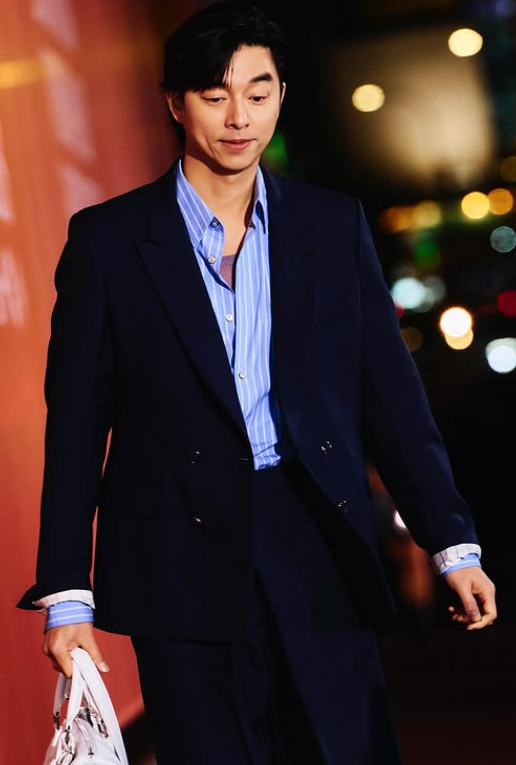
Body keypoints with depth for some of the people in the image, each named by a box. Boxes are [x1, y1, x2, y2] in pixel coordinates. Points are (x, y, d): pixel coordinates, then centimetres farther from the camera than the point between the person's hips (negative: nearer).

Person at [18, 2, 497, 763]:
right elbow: (75, 424, 2)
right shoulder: (109, 240, 2)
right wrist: (66, 594, -2)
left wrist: (453, 545, 3)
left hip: (319, 548, 2)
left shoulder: (335, 225, 8)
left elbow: (390, 393, 8)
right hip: (184, 561, -1)